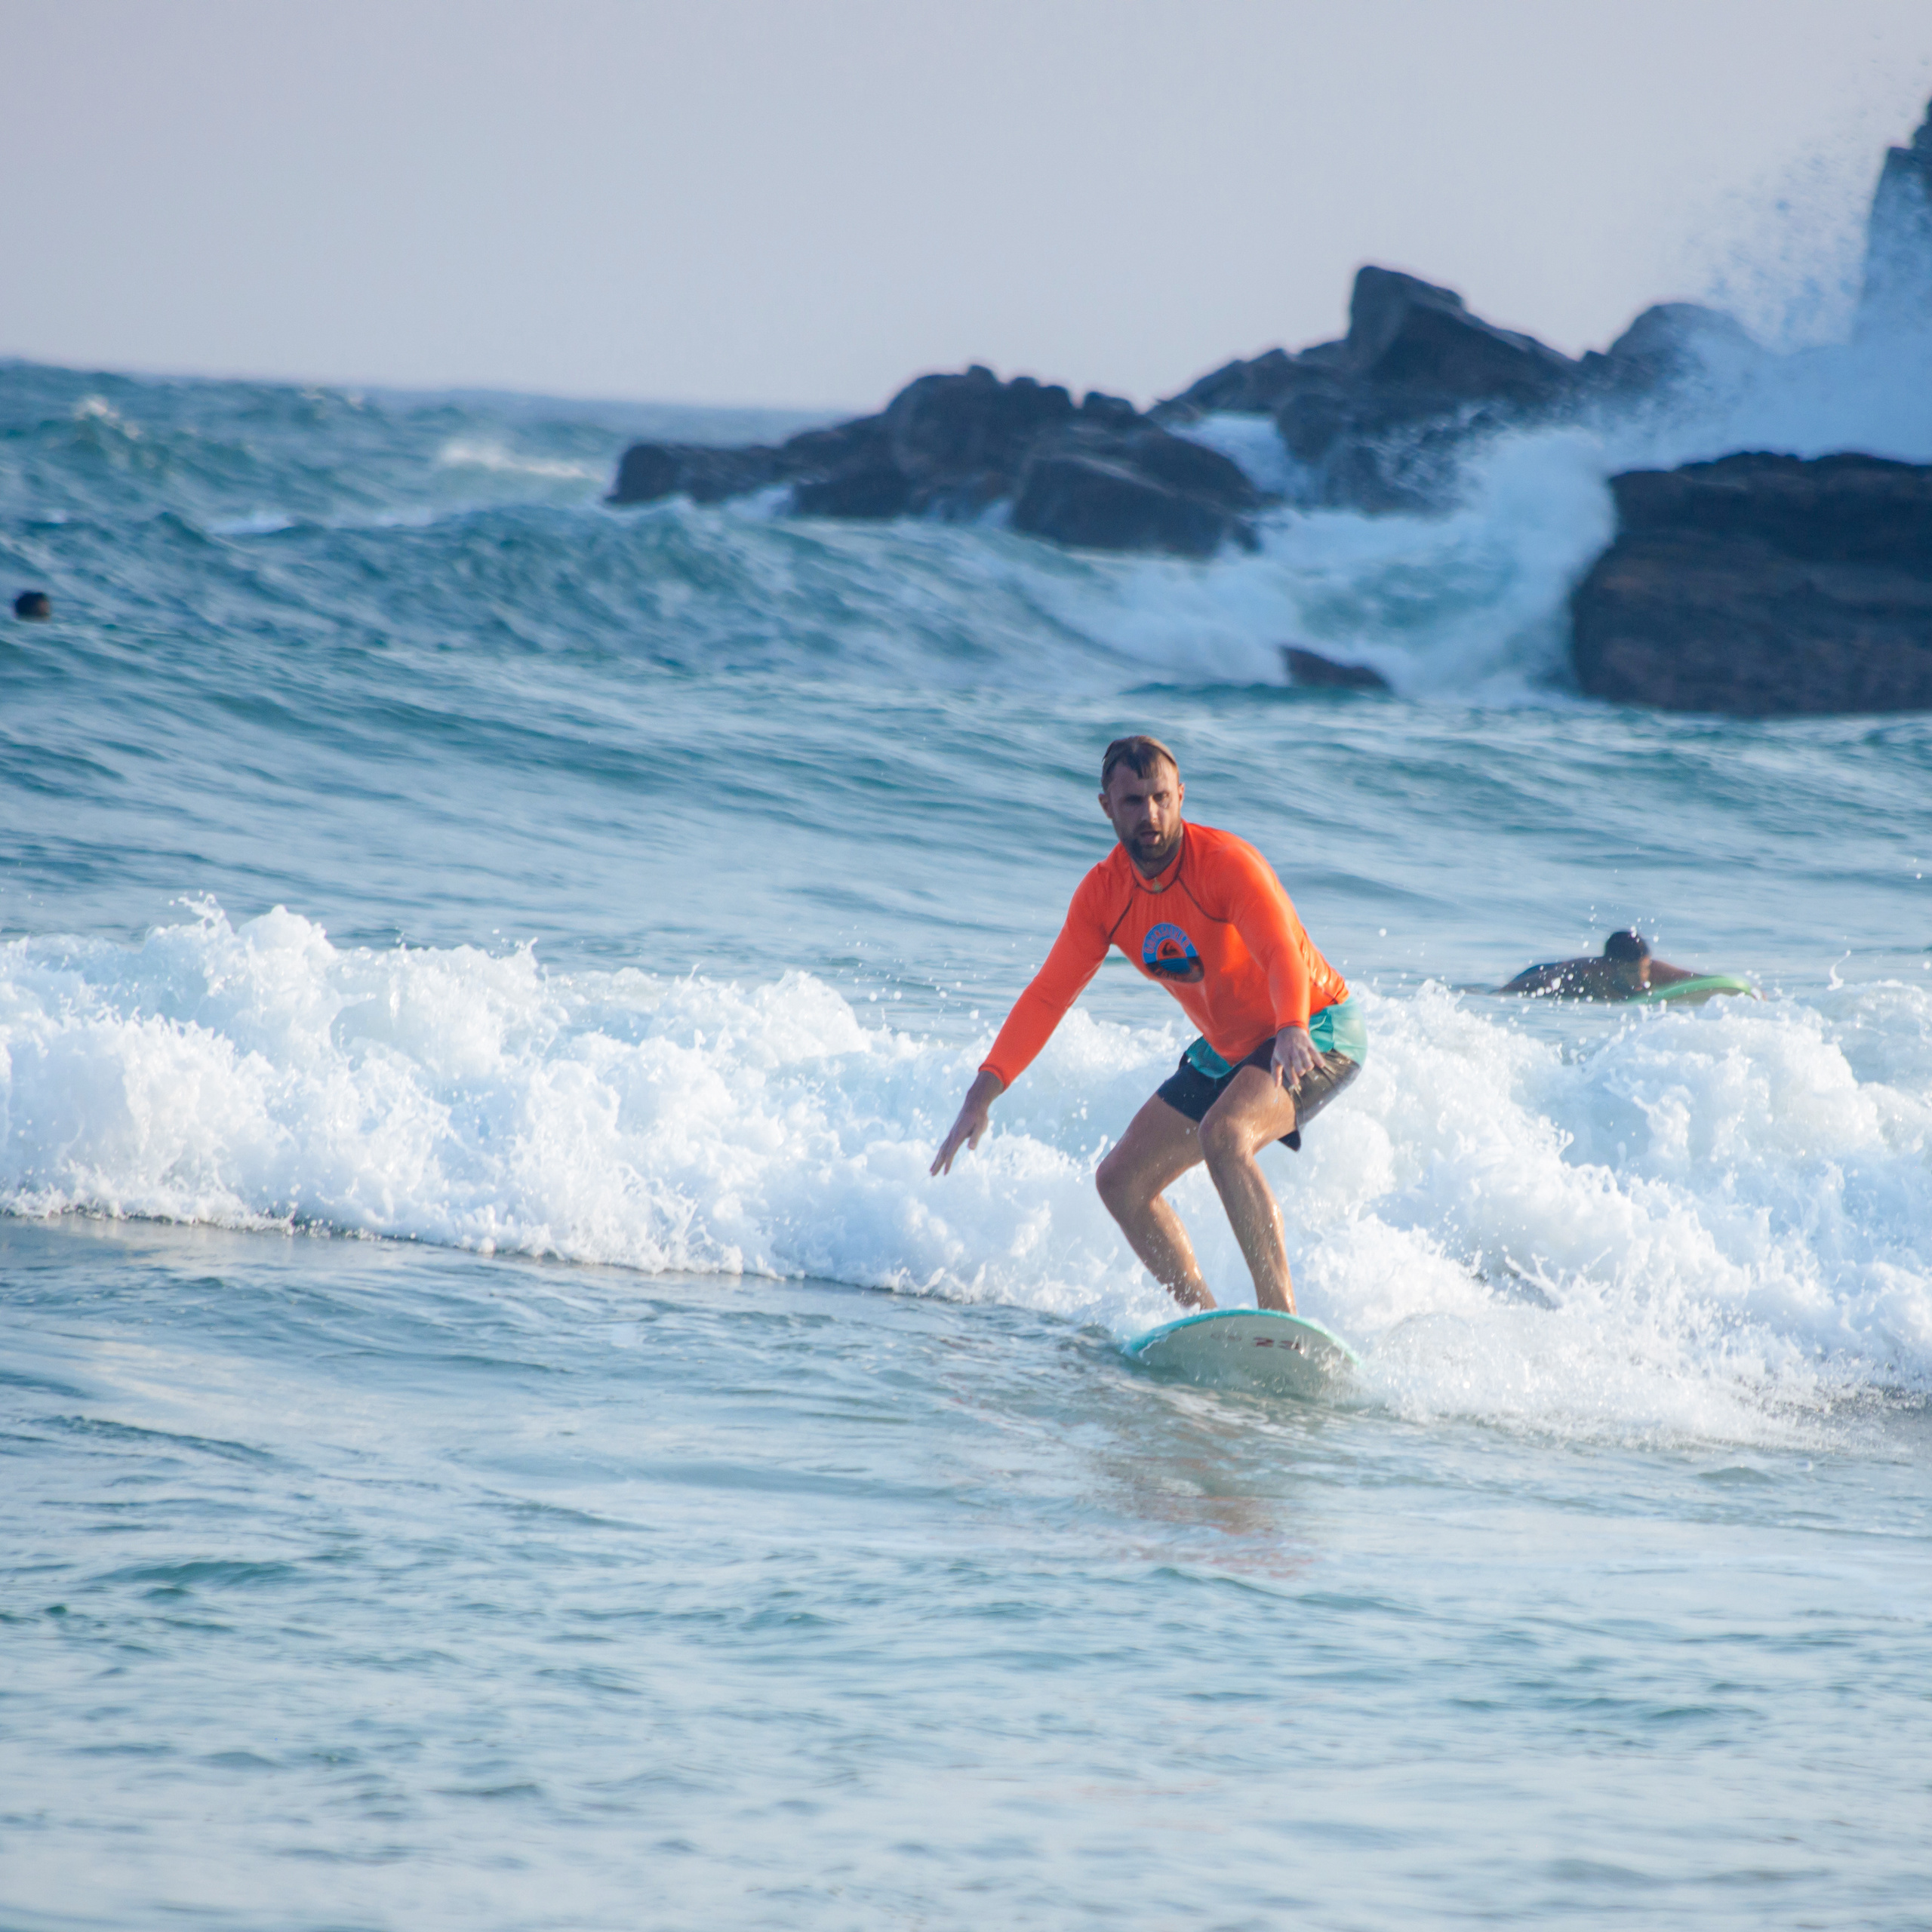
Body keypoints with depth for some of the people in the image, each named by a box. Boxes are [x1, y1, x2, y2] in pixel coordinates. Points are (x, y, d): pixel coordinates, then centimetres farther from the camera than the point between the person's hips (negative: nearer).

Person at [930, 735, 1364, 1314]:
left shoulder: (1226, 863, -25)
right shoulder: (1104, 893, -4)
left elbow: (1283, 955, -38)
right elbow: (1047, 996, -3)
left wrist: (1291, 1032, -59)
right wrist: (982, 1096, -12)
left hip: (1316, 1032, -8)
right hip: (1228, 1049, 8)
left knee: (1223, 1134, -35)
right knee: (1122, 1183, 3)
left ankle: (1280, 1316, -36)